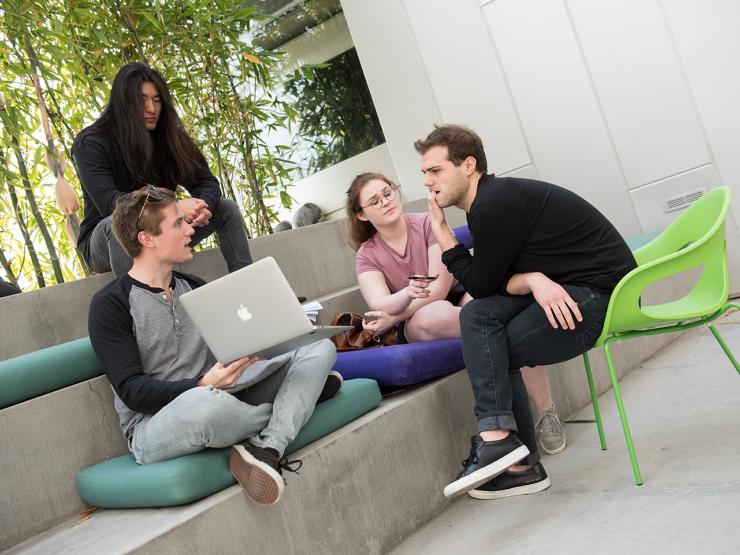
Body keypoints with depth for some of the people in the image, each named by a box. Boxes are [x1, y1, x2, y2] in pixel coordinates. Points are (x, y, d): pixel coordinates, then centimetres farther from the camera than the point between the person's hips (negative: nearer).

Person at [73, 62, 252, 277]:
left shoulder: (168, 137, -2)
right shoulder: (90, 143, -15)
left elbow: (207, 183, -4)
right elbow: (108, 203, -28)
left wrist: (201, 207, -29)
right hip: (106, 242, -4)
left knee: (227, 208, -7)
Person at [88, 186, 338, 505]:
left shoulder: (195, 288, 15)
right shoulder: (110, 305, -5)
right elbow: (132, 390, -14)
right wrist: (203, 385, -30)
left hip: (221, 403, 6)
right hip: (153, 428, -6)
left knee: (319, 348, -6)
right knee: (205, 404, -43)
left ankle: (265, 448, -28)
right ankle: (301, 394, -13)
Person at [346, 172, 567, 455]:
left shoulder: (428, 223, -4)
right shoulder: (367, 256, 1)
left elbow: (438, 288, -12)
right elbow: (380, 306, -18)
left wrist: (392, 318, -20)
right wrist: (408, 294, -39)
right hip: (416, 324, 0)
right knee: (435, 315, -39)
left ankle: (545, 412, -31)